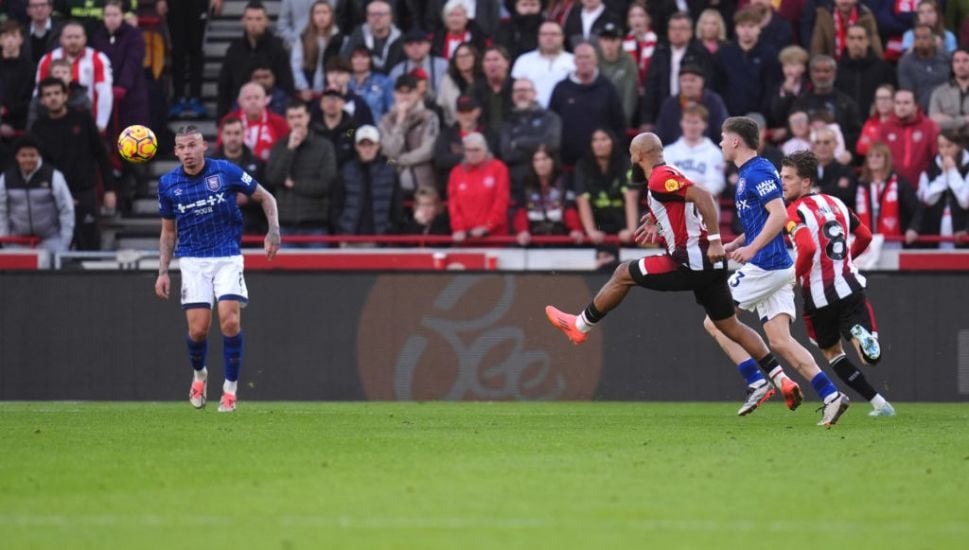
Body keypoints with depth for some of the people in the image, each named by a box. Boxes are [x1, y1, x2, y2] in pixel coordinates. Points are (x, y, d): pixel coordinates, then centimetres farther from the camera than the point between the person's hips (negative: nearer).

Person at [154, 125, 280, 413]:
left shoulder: (226, 171, -6)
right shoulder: (168, 184, 1)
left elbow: (265, 197, 5)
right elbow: (168, 232, 13)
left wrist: (274, 232, -9)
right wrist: (163, 271, 5)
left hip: (228, 256, -1)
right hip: (193, 260, 1)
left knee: (230, 321, -16)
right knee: (198, 328, -7)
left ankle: (230, 388, -2)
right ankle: (199, 375, 24)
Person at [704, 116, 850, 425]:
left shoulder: (758, 172, -12)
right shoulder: (747, 173, 19)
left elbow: (779, 215, -22)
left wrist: (751, 248, -25)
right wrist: (734, 245, 20)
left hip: (764, 266, -10)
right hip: (778, 269, 10)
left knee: (714, 322, -3)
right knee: (781, 342, 2)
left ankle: (758, 384, -7)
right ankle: (831, 396, -7)